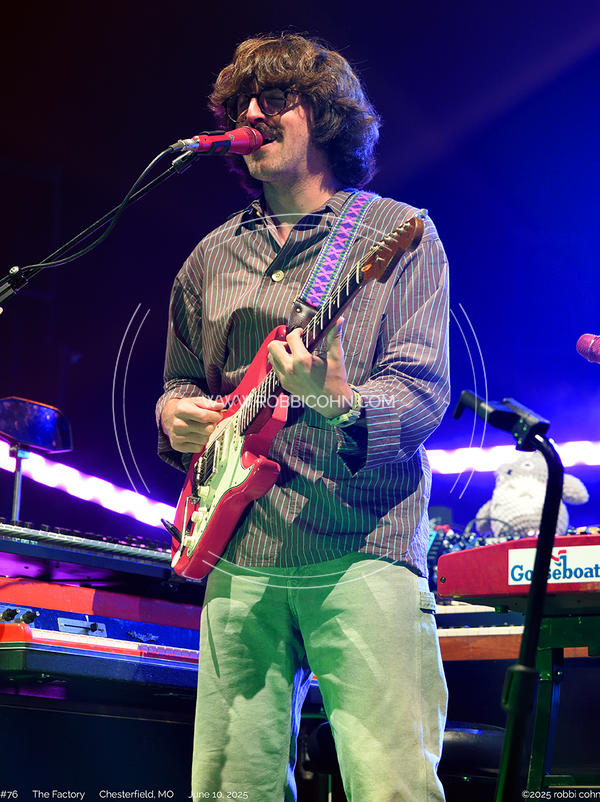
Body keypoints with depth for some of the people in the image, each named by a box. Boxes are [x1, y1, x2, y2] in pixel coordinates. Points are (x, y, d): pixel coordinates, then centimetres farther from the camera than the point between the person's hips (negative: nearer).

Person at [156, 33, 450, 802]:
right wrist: (176, 414, 3)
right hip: (239, 557, 5)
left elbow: (424, 391, -5)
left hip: (364, 551, -4)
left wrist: (339, 403, -25)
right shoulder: (211, 258, 18)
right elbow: (180, 379, 27)